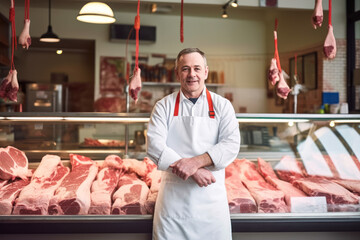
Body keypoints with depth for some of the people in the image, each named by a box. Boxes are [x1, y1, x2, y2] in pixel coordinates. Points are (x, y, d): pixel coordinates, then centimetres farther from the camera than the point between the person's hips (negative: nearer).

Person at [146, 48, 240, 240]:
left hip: (212, 195, 1)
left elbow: (231, 144, -8)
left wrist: (196, 162, -22)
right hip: (173, 195, 0)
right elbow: (154, 146, -9)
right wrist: (194, 172, -18)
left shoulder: (222, 105, 4)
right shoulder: (164, 106, 3)